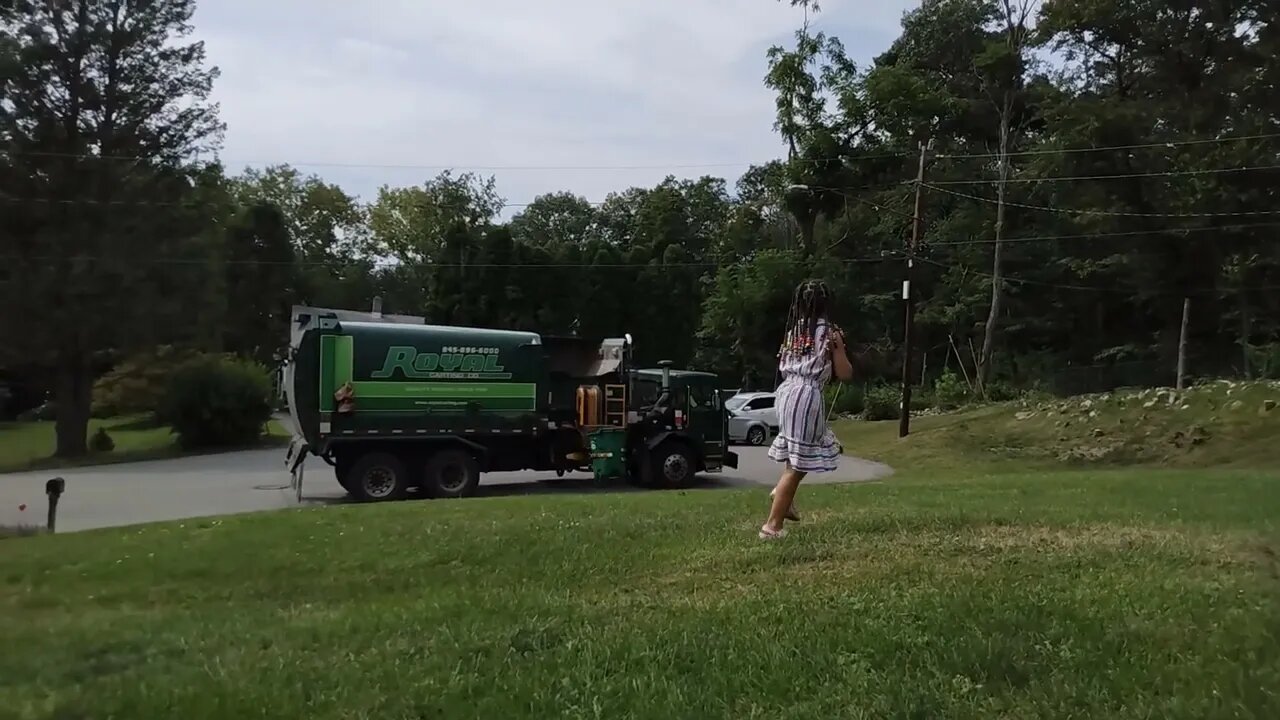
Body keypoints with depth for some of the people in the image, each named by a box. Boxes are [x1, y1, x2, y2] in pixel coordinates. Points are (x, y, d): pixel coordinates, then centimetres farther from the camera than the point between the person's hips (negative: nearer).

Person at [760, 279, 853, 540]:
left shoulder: (793, 331, 12)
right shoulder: (830, 333, -5)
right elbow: (845, 374, 0)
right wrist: (839, 348, 14)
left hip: (787, 393, 7)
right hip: (807, 397, -7)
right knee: (798, 464, 0)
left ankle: (782, 492, 13)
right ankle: (772, 525, 1)